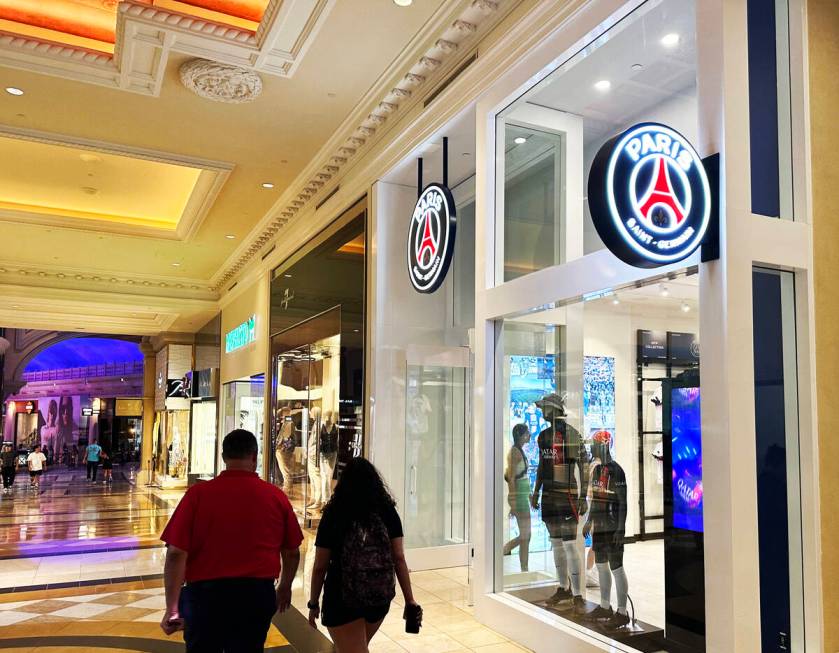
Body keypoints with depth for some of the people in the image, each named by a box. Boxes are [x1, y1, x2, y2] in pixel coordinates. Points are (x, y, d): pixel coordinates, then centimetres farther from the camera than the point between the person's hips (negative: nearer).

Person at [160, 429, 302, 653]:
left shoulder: (198, 494, -8)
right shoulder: (277, 496, -3)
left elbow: (176, 553, -12)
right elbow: (292, 552, 6)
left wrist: (172, 608, -7)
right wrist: (284, 588, 23)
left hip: (206, 594, -1)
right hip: (257, 594, 1)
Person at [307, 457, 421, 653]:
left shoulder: (334, 515, -10)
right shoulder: (388, 512, -3)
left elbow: (320, 567, -7)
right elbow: (399, 558, -5)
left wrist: (314, 603, 6)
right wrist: (410, 601, 0)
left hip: (342, 601, -4)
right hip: (379, 599, 4)